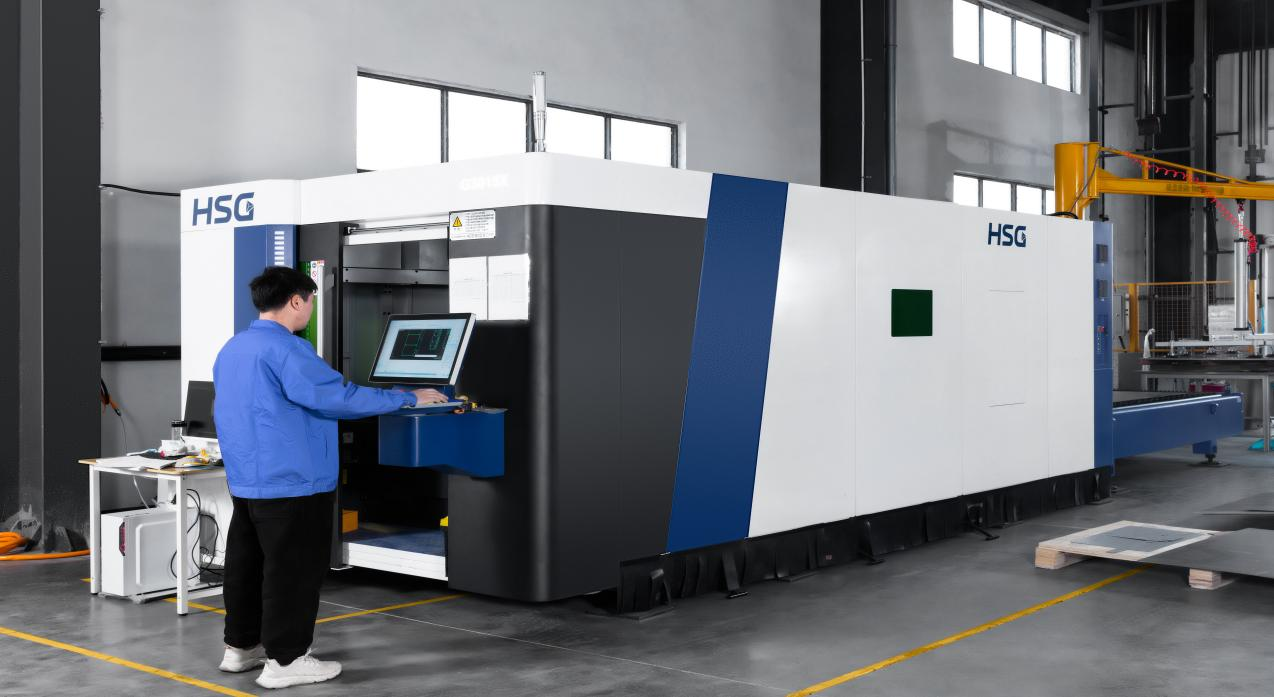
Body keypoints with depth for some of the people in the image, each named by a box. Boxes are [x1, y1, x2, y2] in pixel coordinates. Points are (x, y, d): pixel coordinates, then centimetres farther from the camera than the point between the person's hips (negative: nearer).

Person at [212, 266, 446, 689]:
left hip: (245, 480, 10)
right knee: (292, 569, -1)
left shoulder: (233, 349, 13)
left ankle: (240, 646, 27)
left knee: (248, 563, 17)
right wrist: (408, 399, -14)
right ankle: (283, 661, 4)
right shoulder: (284, 349, -18)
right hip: (290, 482, -10)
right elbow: (338, 396, -22)